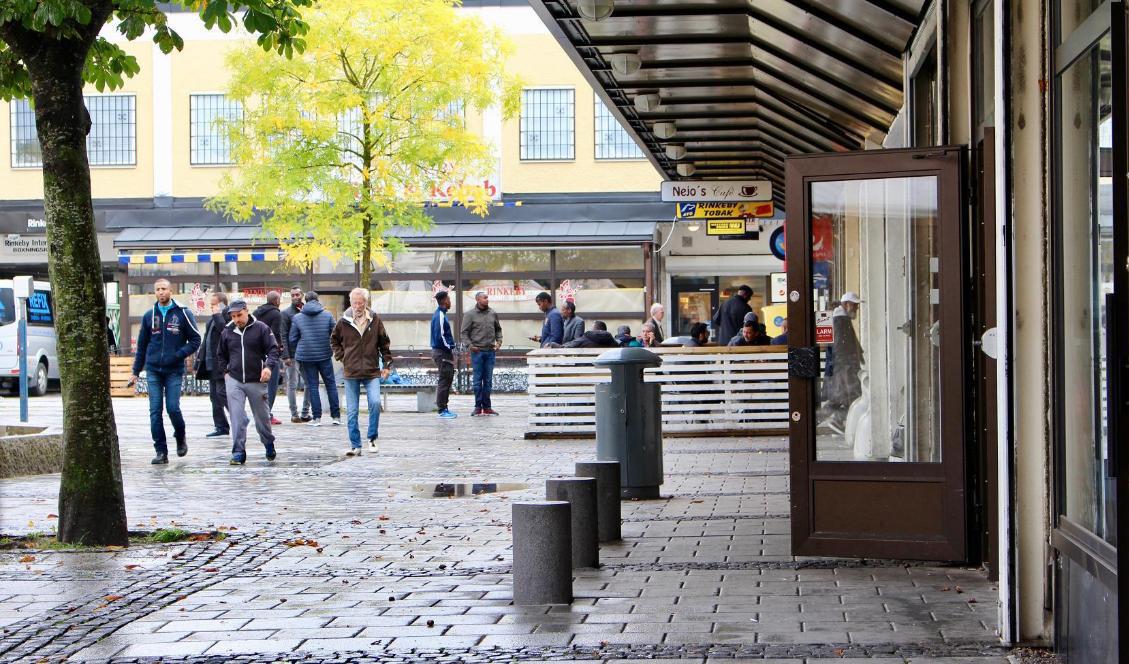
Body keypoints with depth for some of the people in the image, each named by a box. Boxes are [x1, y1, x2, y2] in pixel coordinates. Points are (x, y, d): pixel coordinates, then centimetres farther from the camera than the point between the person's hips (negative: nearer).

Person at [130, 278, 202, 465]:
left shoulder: (182, 314, 0)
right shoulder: (149, 316, 9)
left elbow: (195, 340, 2)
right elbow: (142, 345, 16)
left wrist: (179, 354, -13)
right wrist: (135, 372, 14)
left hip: (174, 370, -3)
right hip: (153, 370, 3)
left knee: (172, 407, -8)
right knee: (155, 411, -2)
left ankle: (180, 437, 21)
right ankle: (161, 451, 3)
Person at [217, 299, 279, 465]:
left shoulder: (261, 328, -4)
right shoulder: (227, 331, 6)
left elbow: (273, 349, -7)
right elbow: (222, 355, 21)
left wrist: (269, 366, -23)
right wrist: (225, 372, 10)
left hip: (256, 381, -1)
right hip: (234, 381, 1)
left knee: (262, 417, 13)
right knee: (237, 417, -9)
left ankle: (269, 444, 36)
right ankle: (238, 452, -8)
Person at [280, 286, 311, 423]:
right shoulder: (286, 313, -1)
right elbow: (283, 336, -6)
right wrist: (286, 356, -13)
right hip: (292, 355, -4)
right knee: (292, 385, -1)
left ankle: (305, 413, 12)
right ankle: (294, 414, 4)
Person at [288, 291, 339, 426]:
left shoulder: (297, 318, 1)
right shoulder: (328, 315, 0)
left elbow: (292, 339, 4)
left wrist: (294, 354, 18)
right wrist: (332, 349, 18)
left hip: (306, 356, 0)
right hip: (325, 355, 0)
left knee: (312, 386, 5)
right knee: (331, 384, 8)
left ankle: (317, 417, 2)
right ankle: (336, 416, 7)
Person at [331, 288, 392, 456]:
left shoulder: (375, 320, 1)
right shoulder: (344, 322, 1)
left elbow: (384, 343, 10)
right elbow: (334, 340, 19)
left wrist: (387, 364, 8)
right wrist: (341, 356, 7)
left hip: (372, 372, -1)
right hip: (351, 373, 1)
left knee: (375, 403, -18)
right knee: (351, 412, 2)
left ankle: (372, 438, 0)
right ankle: (355, 446, 10)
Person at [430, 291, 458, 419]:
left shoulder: (440, 314, 15)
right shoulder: (440, 316, -17)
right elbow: (440, 337, -22)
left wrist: (451, 350, 15)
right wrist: (449, 349, -14)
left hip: (443, 352, 10)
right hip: (442, 352, -10)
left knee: (448, 379, 13)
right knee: (444, 381, -7)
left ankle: (444, 408, 18)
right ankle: (442, 410, -4)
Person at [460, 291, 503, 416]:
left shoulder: (493, 314, 10)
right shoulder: (470, 315, -2)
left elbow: (498, 329, 20)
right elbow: (463, 332, -2)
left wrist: (499, 341, 5)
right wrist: (470, 345, -13)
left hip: (490, 351, 3)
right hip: (477, 351, -3)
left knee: (488, 380, 6)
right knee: (477, 380, -2)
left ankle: (487, 407, 10)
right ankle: (478, 407, 4)